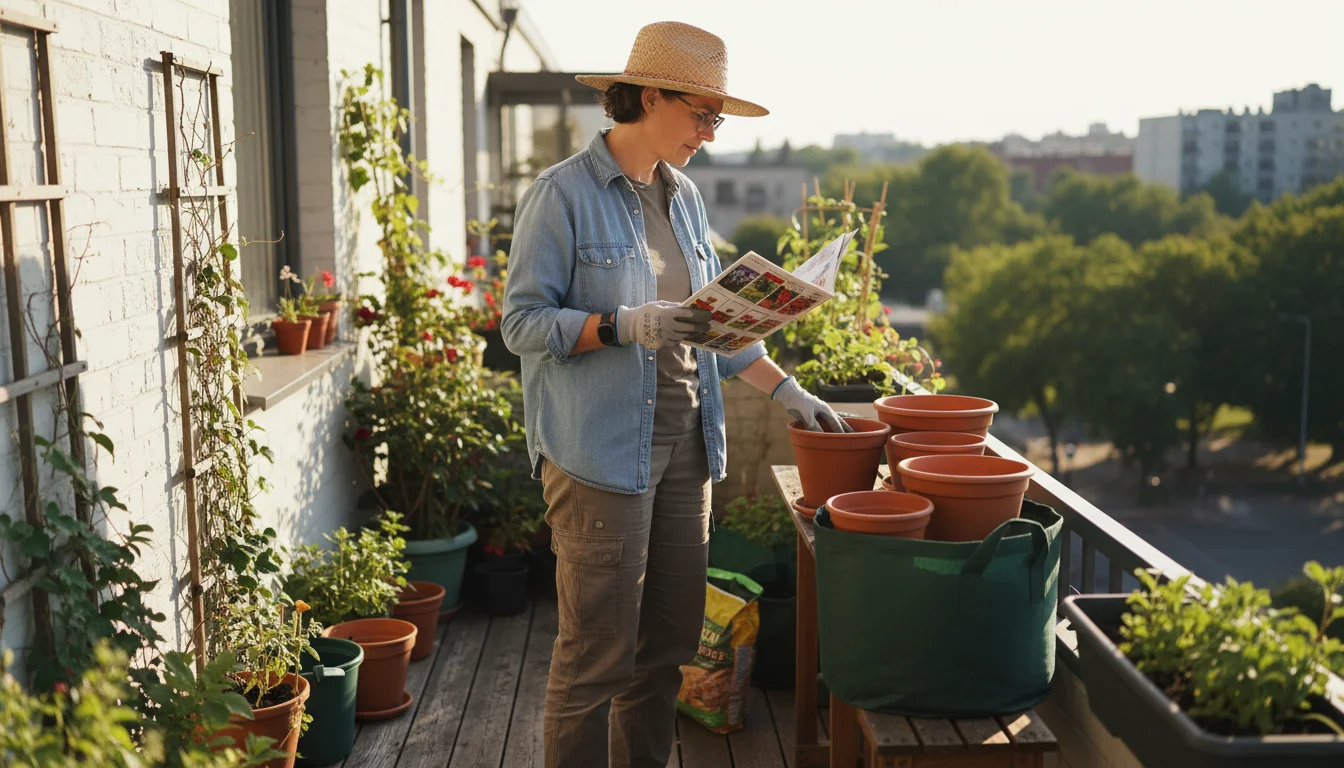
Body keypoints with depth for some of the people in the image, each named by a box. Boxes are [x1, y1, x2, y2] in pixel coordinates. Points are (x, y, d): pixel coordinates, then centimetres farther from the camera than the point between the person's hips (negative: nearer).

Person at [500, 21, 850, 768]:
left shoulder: (684, 196, 13)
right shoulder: (563, 194, -8)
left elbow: (716, 318, 19)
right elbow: (523, 321, -11)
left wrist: (788, 390, 12)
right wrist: (626, 325, -23)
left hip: (685, 445, 7)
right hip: (601, 451, -7)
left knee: (670, 640, 13)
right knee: (599, 649, -1)